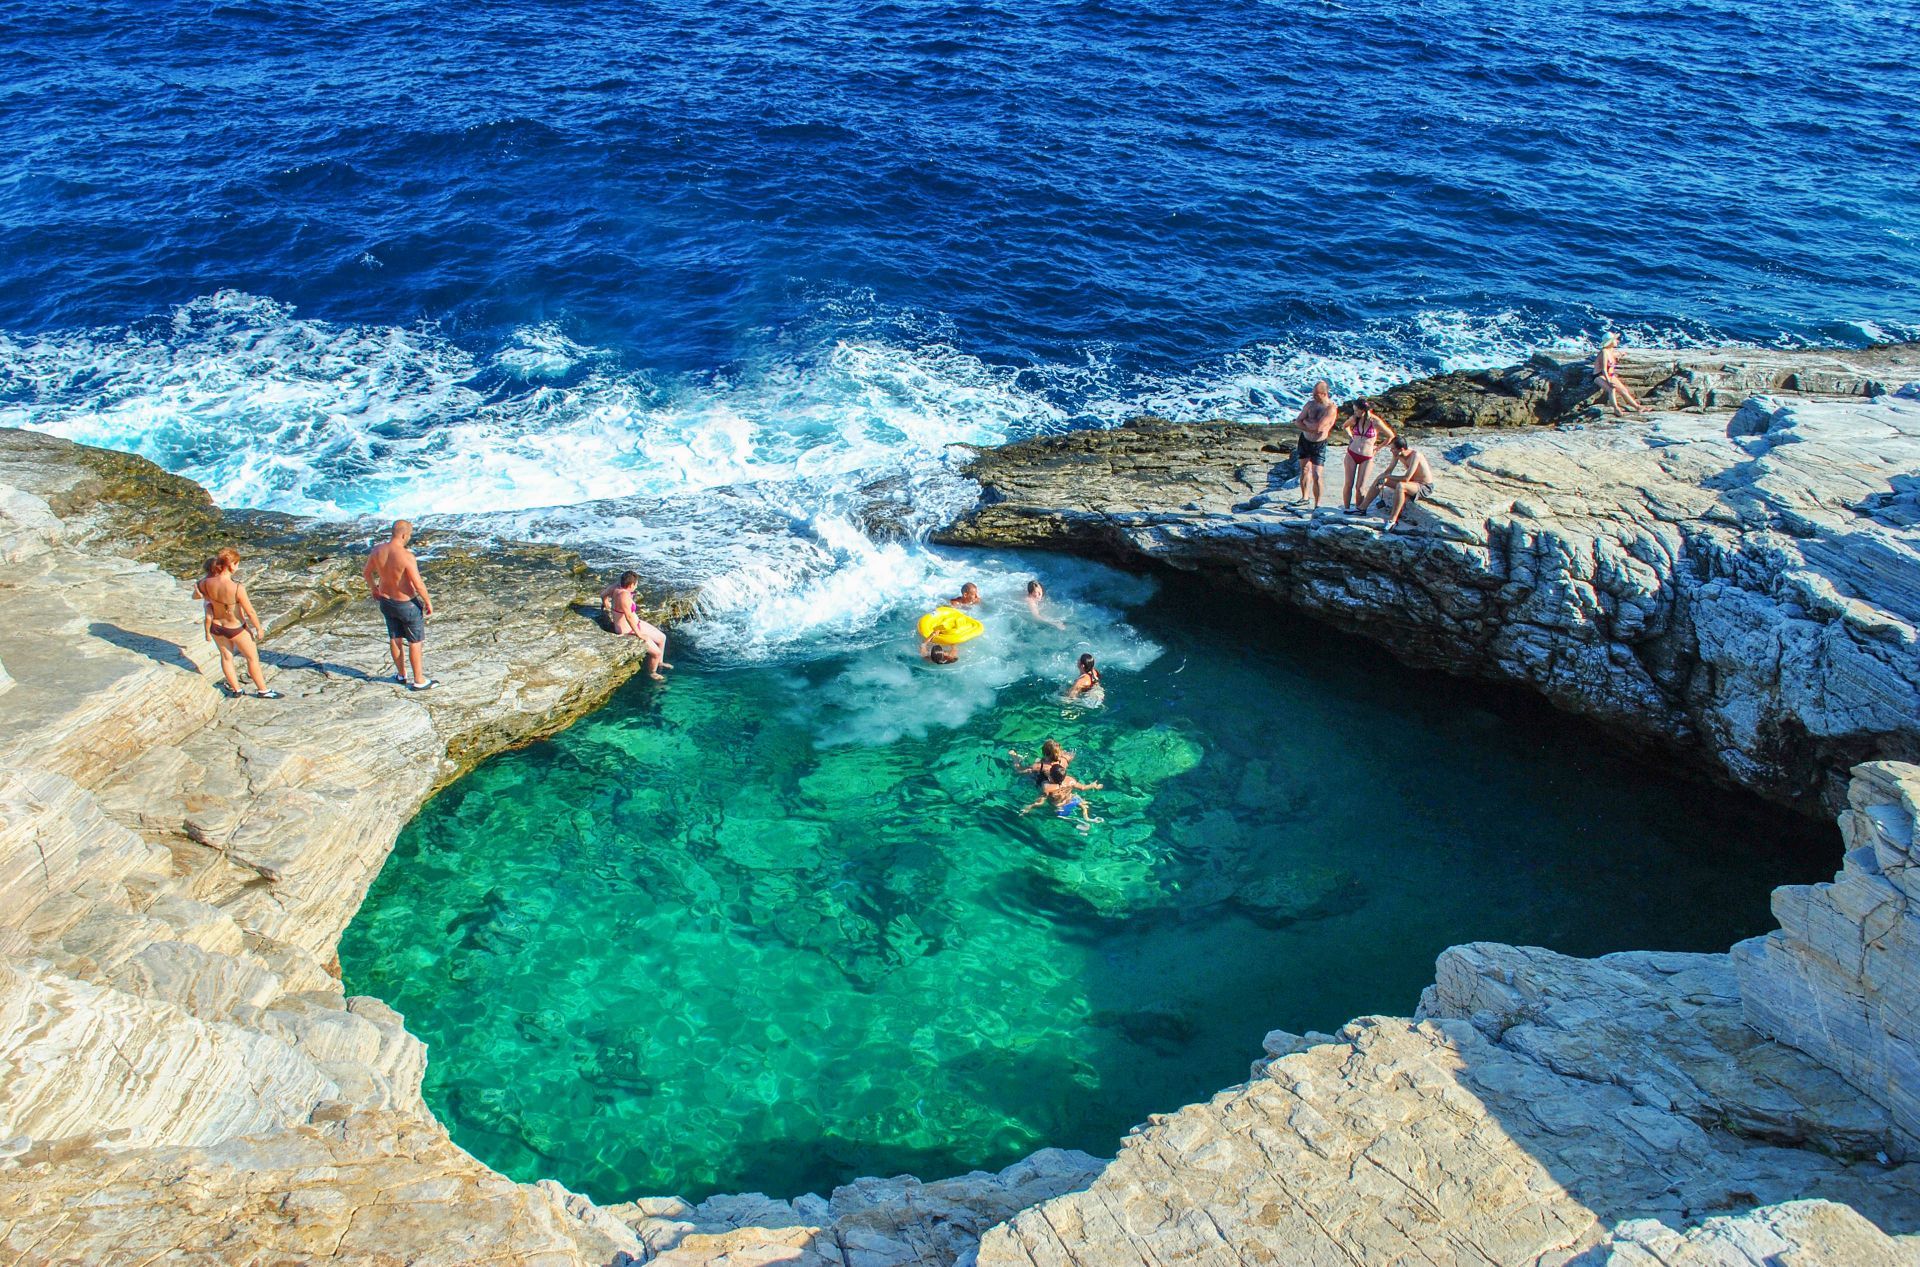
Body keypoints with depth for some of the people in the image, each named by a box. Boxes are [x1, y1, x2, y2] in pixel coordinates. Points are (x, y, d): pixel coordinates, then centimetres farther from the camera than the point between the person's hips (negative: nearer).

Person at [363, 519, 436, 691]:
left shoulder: (377, 551, -9)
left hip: (386, 601, 6)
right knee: (415, 641, 10)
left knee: (395, 638, 22)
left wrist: (374, 590, 25)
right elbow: (419, 584, -26)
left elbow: (367, 573, 7)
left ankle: (401, 674, 38)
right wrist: (428, 602, -10)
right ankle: (419, 681, 19)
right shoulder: (406, 556, -28)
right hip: (407, 604, -6)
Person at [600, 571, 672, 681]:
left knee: (662, 638, 19)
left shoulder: (618, 586, -7)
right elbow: (629, 616, -35)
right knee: (656, 652, -8)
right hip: (628, 631, -10)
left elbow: (603, 594, 10)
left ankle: (660, 663, 41)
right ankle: (652, 673, 21)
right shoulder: (624, 595, -34)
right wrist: (638, 634, -26)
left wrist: (608, 608, 29)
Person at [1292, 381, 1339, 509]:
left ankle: (1317, 505, 0)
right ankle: (1305, 498, 32)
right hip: (1304, 440, 5)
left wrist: (1305, 421, -10)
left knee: (1316, 476, -9)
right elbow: (1298, 422, -5)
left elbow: (1318, 427, -27)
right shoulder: (1311, 403, -3)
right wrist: (1311, 428, -20)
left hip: (1319, 445, -5)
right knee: (1304, 470, 16)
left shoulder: (1331, 408, -19)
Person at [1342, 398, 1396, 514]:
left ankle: (1359, 509, 8)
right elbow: (1345, 426, 24)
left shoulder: (1375, 422, -12)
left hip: (1367, 457, -3)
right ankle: (1346, 508, 10)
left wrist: (1378, 447, 4)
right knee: (1349, 484, 1)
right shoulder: (1355, 419, -1)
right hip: (1352, 454, 3)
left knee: (1360, 487, -4)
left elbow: (1390, 436, 0)